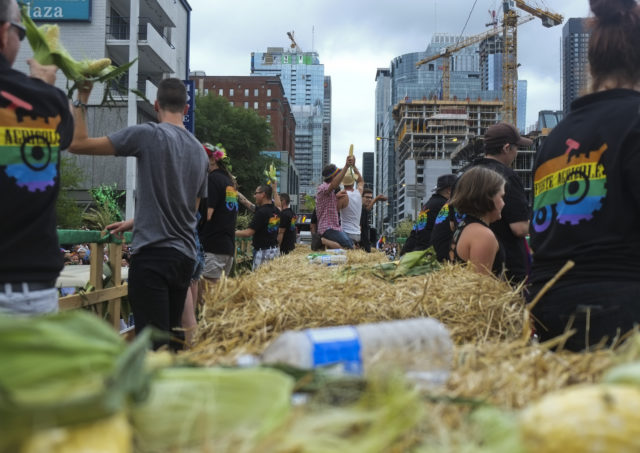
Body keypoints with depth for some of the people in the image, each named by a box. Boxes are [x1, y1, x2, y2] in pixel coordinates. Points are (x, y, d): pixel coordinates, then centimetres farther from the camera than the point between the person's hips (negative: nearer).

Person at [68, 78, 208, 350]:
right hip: (185, 256, 7)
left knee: (154, 342, -7)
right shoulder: (200, 152, 12)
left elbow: (77, 144, -6)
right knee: (172, 337, 15)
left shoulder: (148, 134, -7)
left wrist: (80, 101, 9)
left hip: (153, 255, -7)